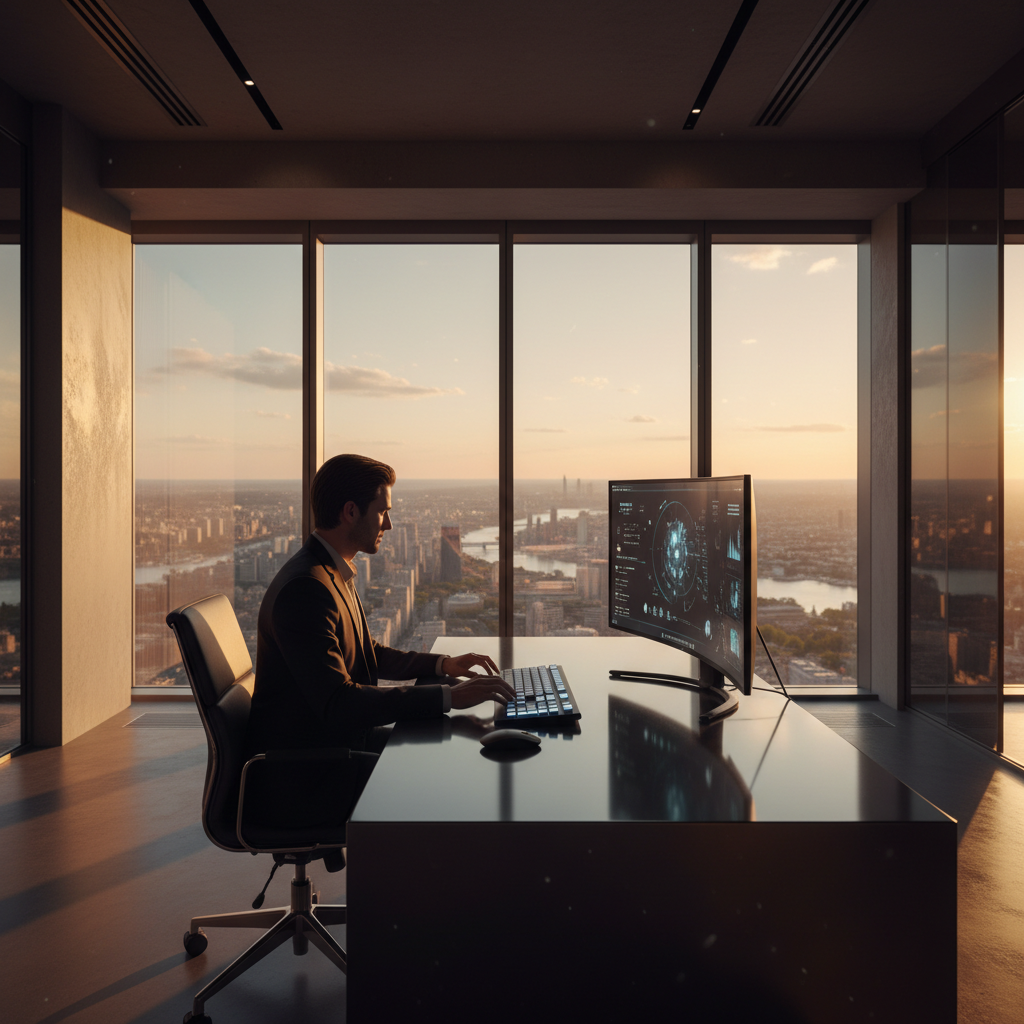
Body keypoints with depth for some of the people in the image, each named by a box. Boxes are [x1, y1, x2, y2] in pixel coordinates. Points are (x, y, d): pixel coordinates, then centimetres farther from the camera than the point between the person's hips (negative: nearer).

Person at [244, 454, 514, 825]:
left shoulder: (334, 572, 8)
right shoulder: (305, 588, -25)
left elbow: (370, 655, 19)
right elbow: (338, 704, -32)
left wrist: (443, 664, 4)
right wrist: (448, 696, -32)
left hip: (334, 745, 9)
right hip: (304, 777, -9)